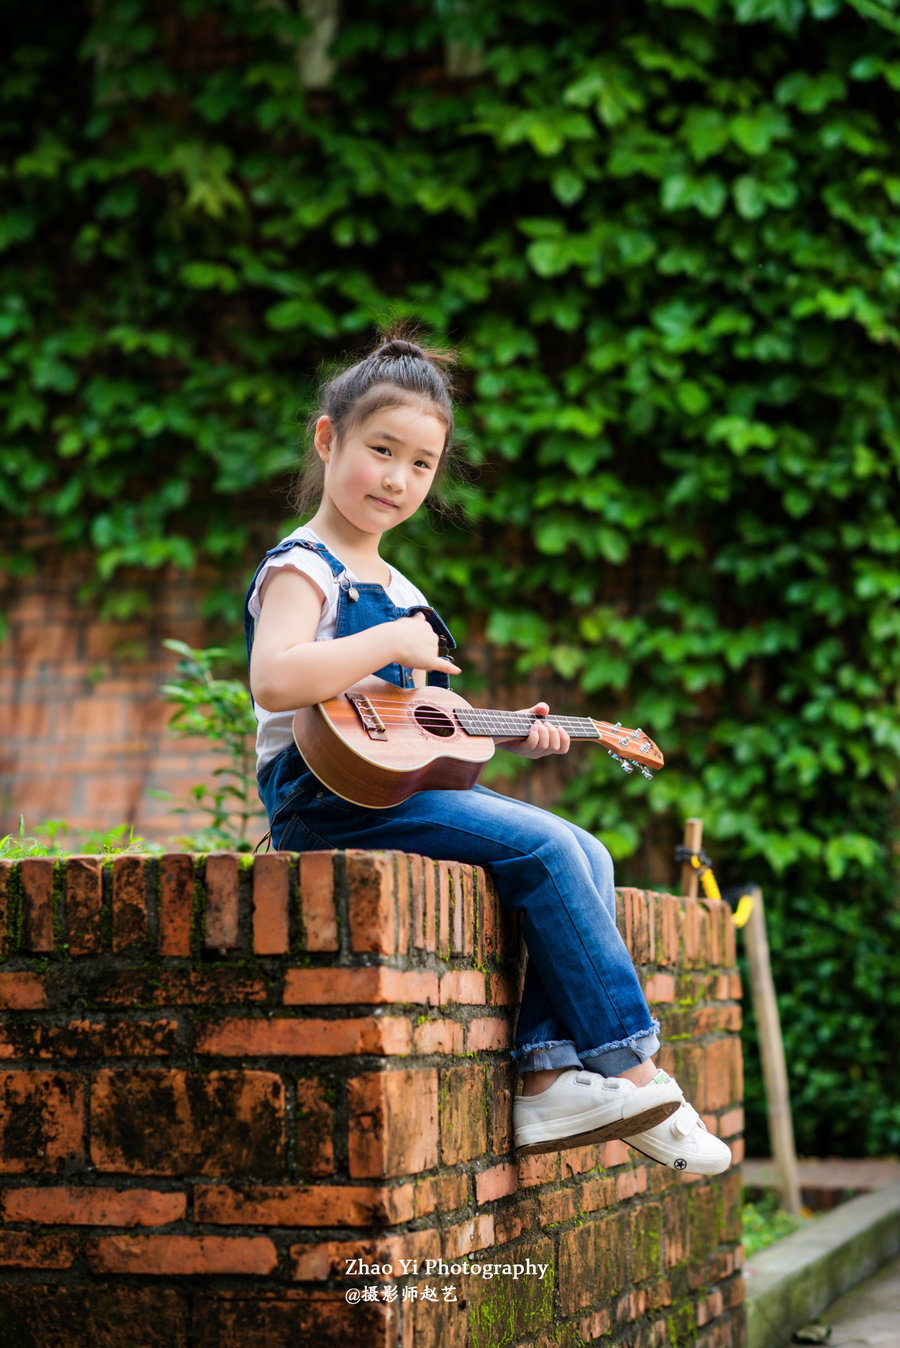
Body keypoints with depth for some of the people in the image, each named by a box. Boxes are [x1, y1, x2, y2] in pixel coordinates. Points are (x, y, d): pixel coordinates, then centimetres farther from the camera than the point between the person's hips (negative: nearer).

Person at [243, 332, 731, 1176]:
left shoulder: (397, 590, 22)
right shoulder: (301, 569, -6)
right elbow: (275, 680, -25)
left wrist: (506, 736, 11)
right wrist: (393, 642, -18)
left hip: (402, 789, 9)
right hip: (329, 800, -9)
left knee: (587, 857, -8)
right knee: (544, 847, -21)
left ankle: (550, 1076, -17)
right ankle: (627, 1069, -13)